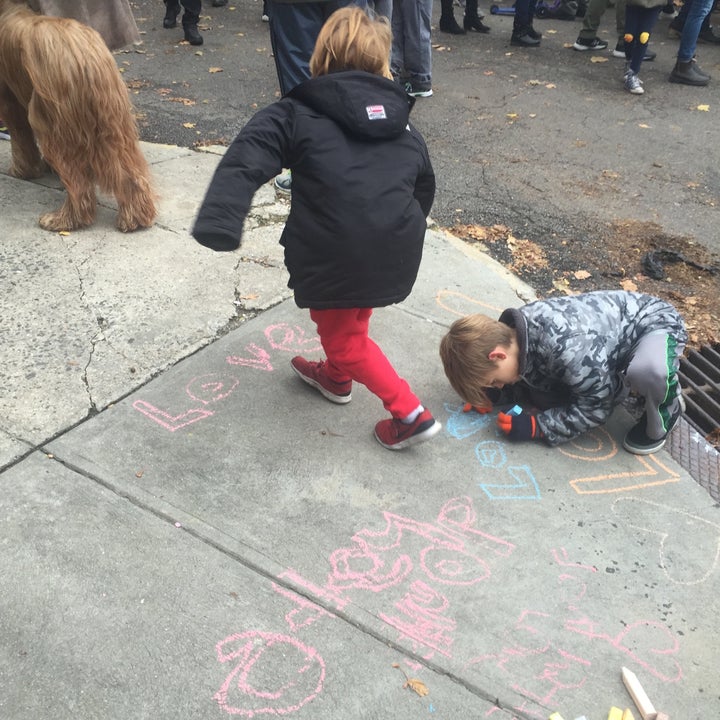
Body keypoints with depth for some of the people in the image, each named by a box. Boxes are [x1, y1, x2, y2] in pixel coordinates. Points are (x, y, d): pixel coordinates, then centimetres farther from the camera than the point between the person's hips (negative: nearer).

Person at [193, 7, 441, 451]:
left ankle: (411, 414, 18)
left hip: (337, 257, -5)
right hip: (398, 252, 6)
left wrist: (218, 223, -27)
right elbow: (425, 185, 26)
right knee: (353, 317, 31)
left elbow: (247, 162, -15)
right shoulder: (402, 123, 15)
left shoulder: (295, 114, 2)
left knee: (343, 338, 16)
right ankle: (336, 377, 54)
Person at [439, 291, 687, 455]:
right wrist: (493, 393, -13)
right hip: (617, 325, 8)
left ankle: (664, 410, -8)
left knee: (647, 370, -42)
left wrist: (538, 426, -28)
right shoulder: (512, 331, -14)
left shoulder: (566, 348, -39)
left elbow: (597, 405, -26)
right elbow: (529, 378, 5)